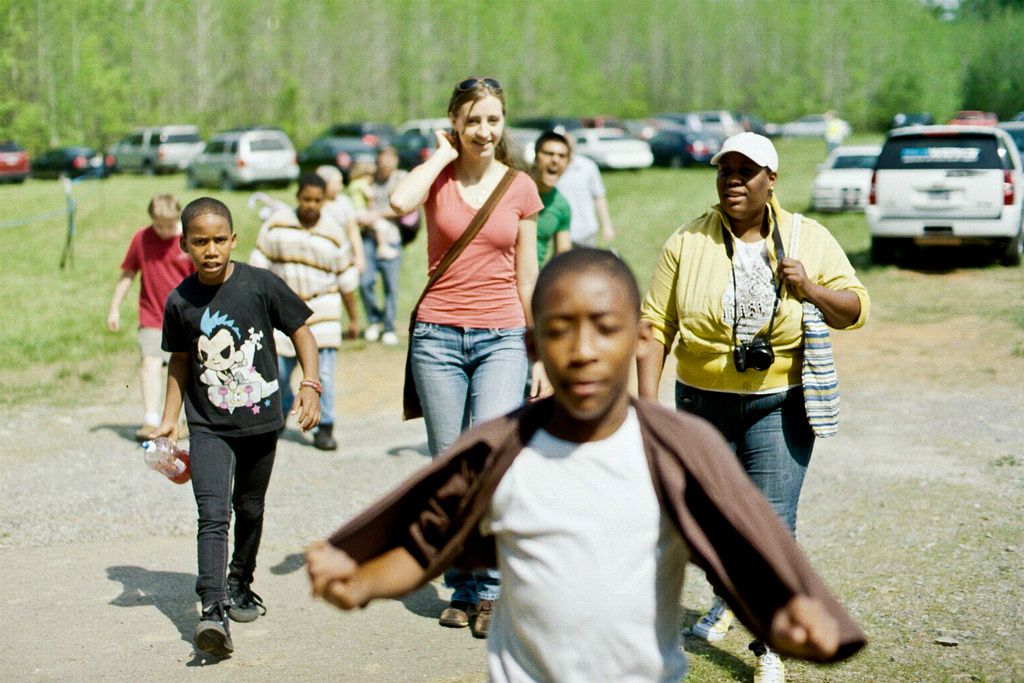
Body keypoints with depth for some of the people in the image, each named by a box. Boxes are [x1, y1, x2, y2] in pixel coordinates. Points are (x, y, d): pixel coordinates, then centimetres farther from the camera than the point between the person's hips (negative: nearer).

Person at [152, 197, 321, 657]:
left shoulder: (261, 285, -9)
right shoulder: (180, 302, -3)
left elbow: (300, 332, -1)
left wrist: (309, 385, -13)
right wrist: (169, 420, 10)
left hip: (260, 422, 1)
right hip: (207, 427, 0)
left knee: (249, 510, 16)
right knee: (212, 515, -15)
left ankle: (240, 586, 38)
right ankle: (213, 611, -22)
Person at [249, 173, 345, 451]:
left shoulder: (333, 233, 0)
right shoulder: (277, 223, 0)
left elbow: (344, 277, 7)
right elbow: (260, 260, 6)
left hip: (322, 310, -1)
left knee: (323, 372, -9)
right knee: (278, 370, 5)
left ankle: (324, 428, 2)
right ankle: (280, 412, 35)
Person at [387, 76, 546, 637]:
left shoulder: (520, 189, 6)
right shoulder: (438, 178, 2)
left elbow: (527, 277, 11)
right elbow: (399, 201, -23)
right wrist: (444, 154, -8)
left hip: (501, 338, 0)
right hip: (438, 336, 0)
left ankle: (489, 590, -5)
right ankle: (461, 590, 18)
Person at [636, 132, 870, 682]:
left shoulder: (809, 240, 0)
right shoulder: (687, 244, -2)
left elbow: (857, 309, 2)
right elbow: (656, 326, -3)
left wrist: (813, 290, -17)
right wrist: (647, 403, -10)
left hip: (779, 405, -2)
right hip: (703, 404, 2)